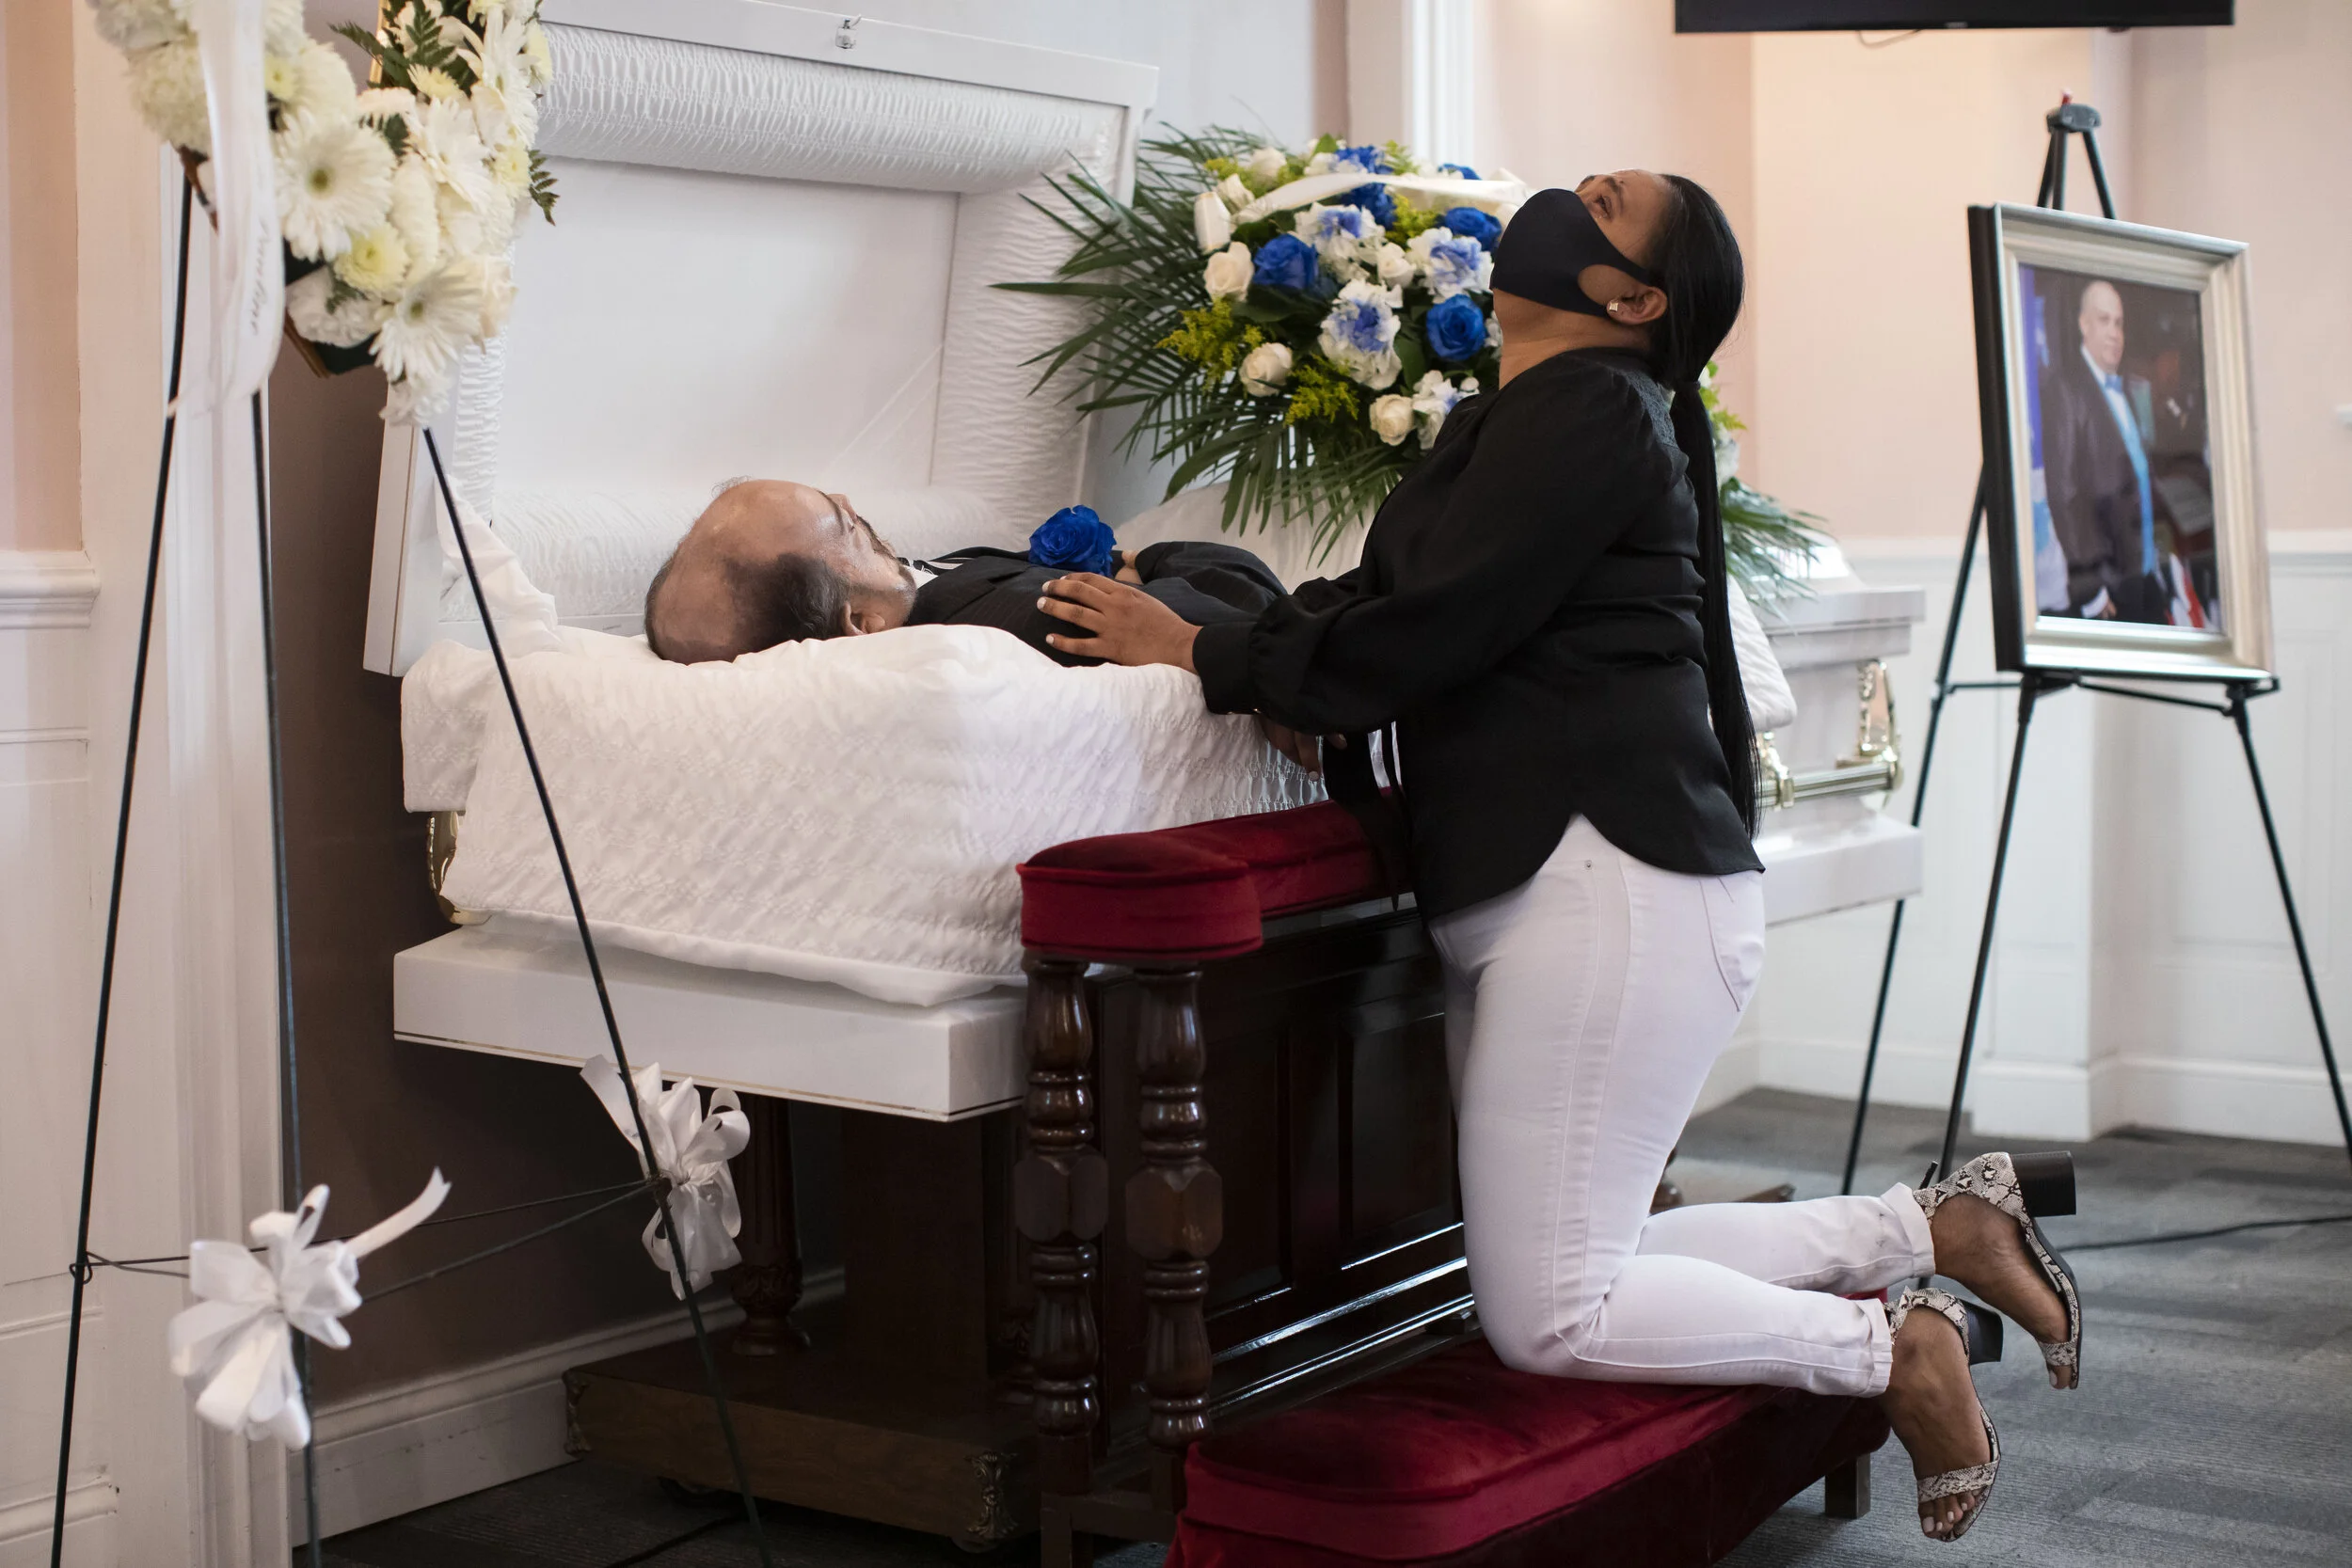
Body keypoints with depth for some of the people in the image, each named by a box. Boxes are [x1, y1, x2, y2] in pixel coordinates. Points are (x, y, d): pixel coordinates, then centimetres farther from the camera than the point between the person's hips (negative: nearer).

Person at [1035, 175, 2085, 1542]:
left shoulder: (1588, 405, -9)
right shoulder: (1509, 424, 22)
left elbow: (1423, 637, -15)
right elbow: (1385, 599, 19)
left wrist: (1205, 658, -7)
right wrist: (1215, 634, 4)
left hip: (1614, 880, -10)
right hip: (1533, 882, 10)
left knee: (1548, 1317, -7)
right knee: (1581, 1266, 11)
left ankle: (1893, 1353, 7)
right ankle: (1938, 1228, 19)